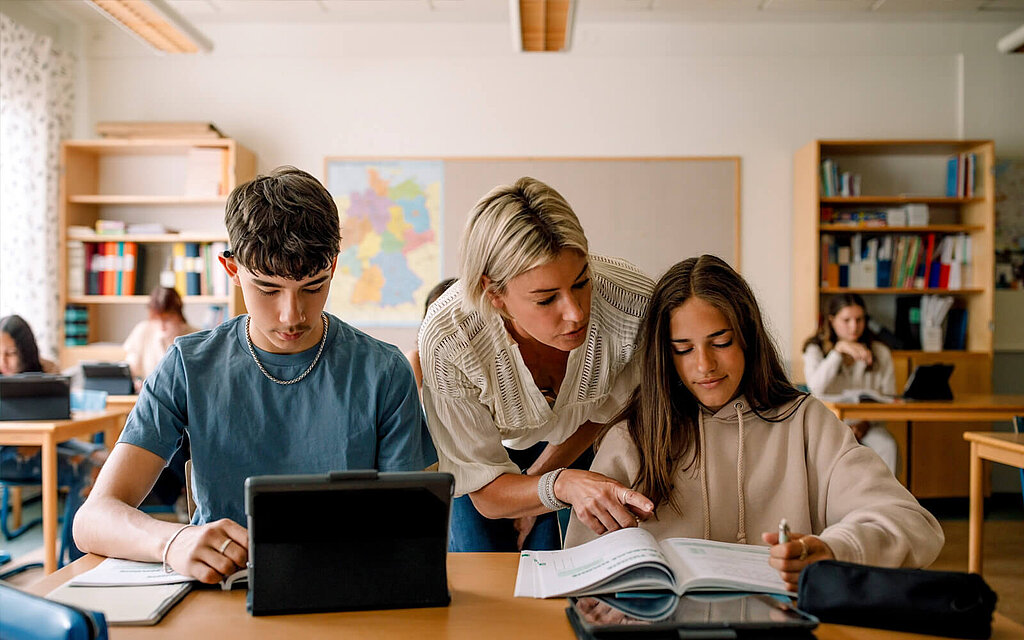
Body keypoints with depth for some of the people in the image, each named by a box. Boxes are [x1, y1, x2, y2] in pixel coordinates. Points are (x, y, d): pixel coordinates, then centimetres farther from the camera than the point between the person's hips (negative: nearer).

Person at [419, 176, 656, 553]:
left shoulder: (637, 305, -36)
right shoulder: (447, 344, -41)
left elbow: (608, 408, -11)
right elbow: (486, 493, -29)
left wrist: (538, 478, -5)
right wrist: (562, 485, -49)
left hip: (581, 448, 2)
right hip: (487, 449, -1)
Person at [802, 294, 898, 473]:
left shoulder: (880, 352, 8)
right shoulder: (816, 349, 2)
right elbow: (816, 387, -19)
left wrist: (866, 422, -12)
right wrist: (838, 350, -24)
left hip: (867, 425, 2)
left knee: (887, 445, -30)